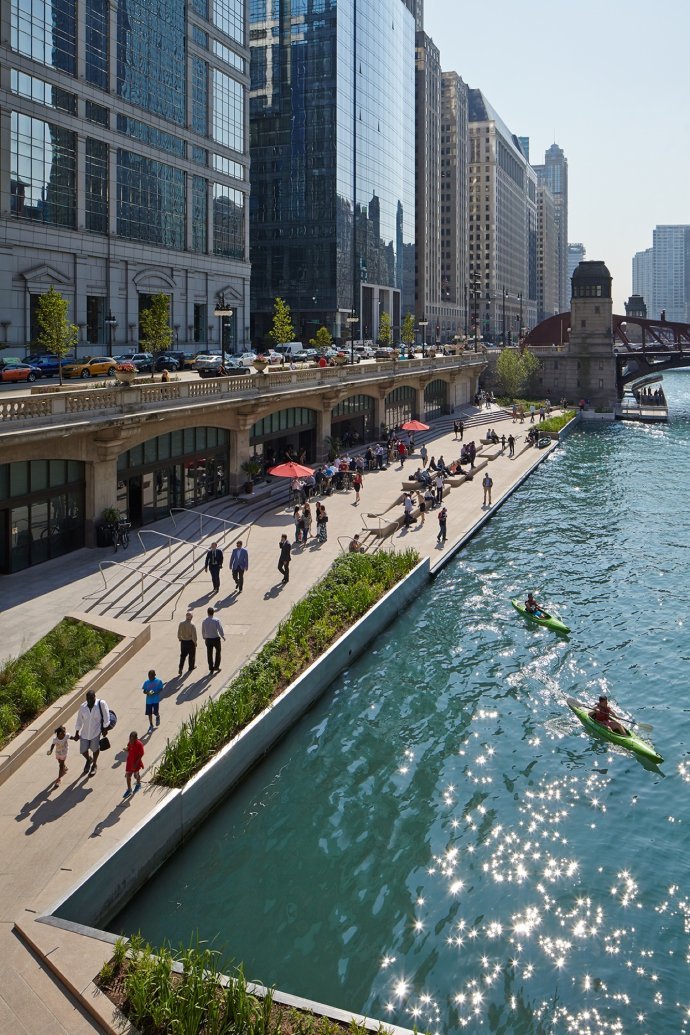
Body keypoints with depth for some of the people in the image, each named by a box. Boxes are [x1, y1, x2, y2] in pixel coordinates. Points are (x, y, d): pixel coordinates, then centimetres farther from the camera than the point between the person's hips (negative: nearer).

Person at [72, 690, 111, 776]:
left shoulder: (101, 704, -15)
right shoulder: (83, 707, -4)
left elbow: (106, 716, -8)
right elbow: (79, 721, 6)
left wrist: (105, 728, -7)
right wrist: (76, 733, 9)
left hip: (96, 731, -3)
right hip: (85, 732, 3)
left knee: (95, 748, 6)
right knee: (83, 750, 5)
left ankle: (94, 765, 35)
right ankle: (88, 760, 42)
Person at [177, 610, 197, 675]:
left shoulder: (181, 624, -8)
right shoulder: (192, 625, -21)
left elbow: (179, 633, 0)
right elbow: (194, 635, -18)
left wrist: (180, 639, 18)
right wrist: (195, 642, -3)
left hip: (183, 642, 3)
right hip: (190, 642, -3)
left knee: (183, 655, 11)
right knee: (191, 655, 17)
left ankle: (180, 669, 0)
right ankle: (191, 667, 31)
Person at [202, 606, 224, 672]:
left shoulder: (204, 621, -3)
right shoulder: (216, 620, -15)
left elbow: (203, 631, 6)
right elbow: (220, 629, -17)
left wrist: (204, 638, 22)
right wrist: (223, 636, -1)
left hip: (208, 639, 3)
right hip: (216, 639, -3)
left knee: (209, 654, 13)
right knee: (217, 652, 17)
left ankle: (211, 668, 18)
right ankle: (216, 667, 18)